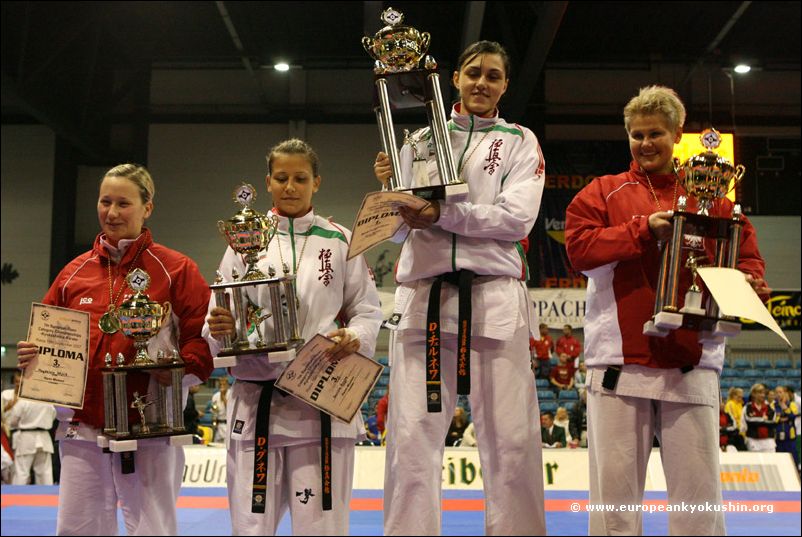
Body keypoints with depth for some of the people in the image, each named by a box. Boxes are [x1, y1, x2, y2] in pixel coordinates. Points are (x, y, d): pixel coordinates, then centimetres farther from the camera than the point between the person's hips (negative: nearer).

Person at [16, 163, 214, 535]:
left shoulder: (176, 269, -1)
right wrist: (32, 356, -3)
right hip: (81, 428, 4)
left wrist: (182, 368, -21)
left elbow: (204, 336, -4)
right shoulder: (74, 272, 10)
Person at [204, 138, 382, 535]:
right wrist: (218, 328, -15)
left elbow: (368, 310, 8)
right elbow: (220, 317, 8)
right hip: (256, 398, 1)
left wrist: (355, 337, -13)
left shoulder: (340, 241, 7)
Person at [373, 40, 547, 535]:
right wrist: (390, 188, -3)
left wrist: (441, 215, -12)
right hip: (425, 294, 1)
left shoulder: (520, 142, 12)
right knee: (412, 436, -3)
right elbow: (399, 229, 16)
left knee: (511, 440, -2)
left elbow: (517, 218, -4)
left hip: (495, 298, -1)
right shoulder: (422, 140, 17)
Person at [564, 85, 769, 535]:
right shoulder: (604, 192, 10)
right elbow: (579, 247, -4)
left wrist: (748, 282, -8)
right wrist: (644, 229, -11)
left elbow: (746, 255, 14)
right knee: (615, 483, 2)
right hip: (620, 357, -1)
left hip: (692, 359, 1)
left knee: (698, 484, 3)